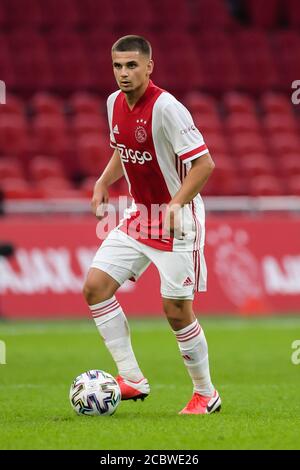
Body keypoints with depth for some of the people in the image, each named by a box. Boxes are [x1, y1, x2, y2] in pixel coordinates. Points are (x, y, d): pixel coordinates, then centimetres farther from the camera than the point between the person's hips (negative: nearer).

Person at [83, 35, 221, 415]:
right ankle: (132, 380, 1)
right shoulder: (115, 103, 3)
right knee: (95, 286, -4)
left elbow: (204, 163, -22)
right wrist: (104, 182, 4)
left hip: (178, 221, -8)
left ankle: (206, 395, 13)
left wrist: (176, 204, -31)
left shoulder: (166, 107, -21)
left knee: (177, 312, -5)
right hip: (138, 215, 8)